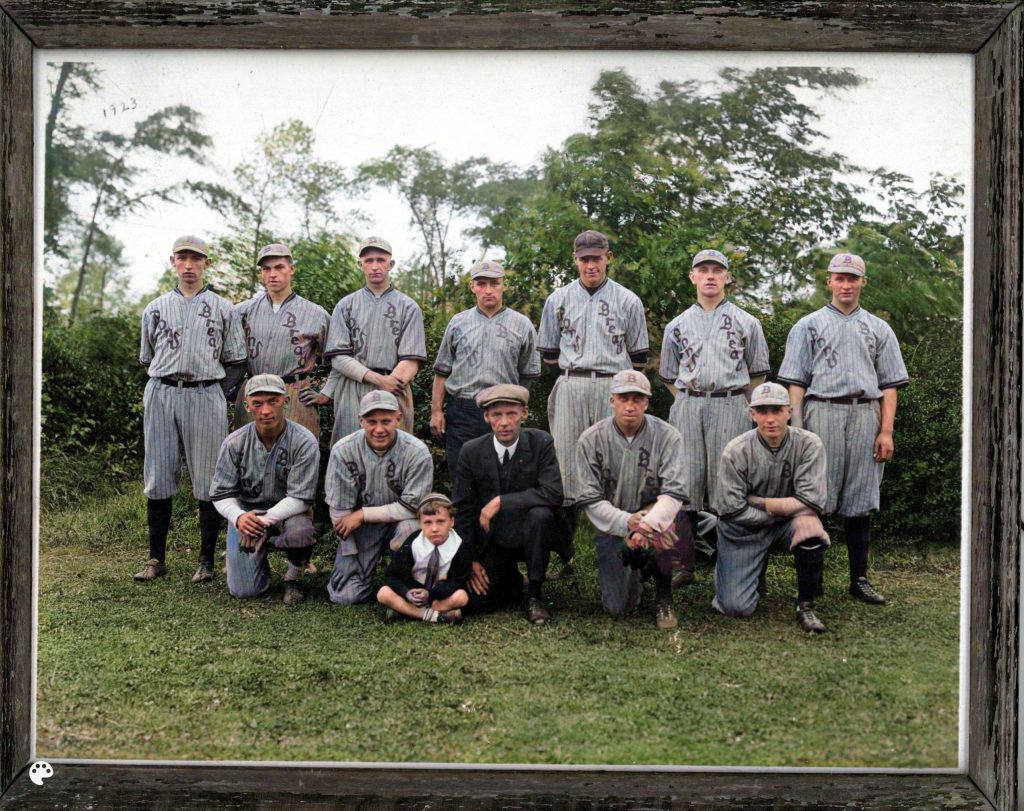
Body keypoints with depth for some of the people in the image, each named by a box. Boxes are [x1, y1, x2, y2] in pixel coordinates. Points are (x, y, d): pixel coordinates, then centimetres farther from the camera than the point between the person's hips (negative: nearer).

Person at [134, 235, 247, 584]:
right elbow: (147, 359, 20)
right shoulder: (156, 308, 15)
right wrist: (162, 388, 8)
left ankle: (207, 560, 6)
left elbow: (235, 361, 8)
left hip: (206, 395, -2)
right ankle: (156, 558, 11)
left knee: (208, 480, -2)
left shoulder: (222, 308, 10)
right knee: (158, 477, 3)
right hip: (161, 395, 2)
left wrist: (221, 395, -3)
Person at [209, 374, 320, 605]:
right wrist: (239, 517, -28)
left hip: (287, 511, -2)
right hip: (247, 511, 2)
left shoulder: (304, 442, -17)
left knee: (300, 532, -38)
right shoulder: (234, 443, -9)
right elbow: (221, 494, -5)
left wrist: (265, 519, -35)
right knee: (243, 590, -10)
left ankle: (294, 577, -4)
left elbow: (300, 498, -20)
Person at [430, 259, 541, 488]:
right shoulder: (458, 323, 10)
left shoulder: (522, 325, 6)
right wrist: (436, 411, 4)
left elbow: (528, 375, 10)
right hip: (461, 411, 1)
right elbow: (442, 372, 12)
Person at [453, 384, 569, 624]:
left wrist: (501, 501, -28)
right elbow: (463, 509, -1)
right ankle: (511, 581, 21)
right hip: (491, 541, 2)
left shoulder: (541, 443, -12)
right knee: (476, 601, -16)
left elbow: (553, 493, -24)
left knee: (541, 514, -34)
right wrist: (470, 560, -6)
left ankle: (534, 595, -14)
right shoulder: (471, 452, -7)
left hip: (527, 533, -1)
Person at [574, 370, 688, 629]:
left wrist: (647, 524, -34)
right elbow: (590, 499, -11)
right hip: (611, 526, 1)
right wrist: (626, 522, -27)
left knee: (663, 527, -38)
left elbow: (673, 493, -17)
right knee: (619, 606, -11)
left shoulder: (667, 436, -9)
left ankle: (663, 599, -10)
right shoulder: (592, 439, -7)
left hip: (652, 514, -1)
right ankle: (637, 569, 27)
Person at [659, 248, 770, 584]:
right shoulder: (677, 325, 15)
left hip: (731, 406, -2)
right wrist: (689, 405, 9)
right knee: (685, 482, -3)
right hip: (687, 407, 2)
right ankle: (684, 566, 2)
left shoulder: (747, 323, 10)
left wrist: (746, 412, 10)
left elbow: (757, 375, 14)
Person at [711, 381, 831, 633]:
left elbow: (812, 501, -21)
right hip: (744, 530, -1)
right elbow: (731, 510, -15)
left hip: (790, 521, 1)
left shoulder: (808, 444, -14)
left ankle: (805, 607, -12)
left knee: (810, 526, -35)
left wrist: (759, 502, -18)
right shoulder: (736, 451, -16)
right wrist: (779, 511, -12)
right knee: (737, 608, -12)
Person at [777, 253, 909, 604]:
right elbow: (796, 381, 5)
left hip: (865, 415, 2)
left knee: (860, 501, 4)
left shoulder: (878, 328, 17)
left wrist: (886, 431, 2)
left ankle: (859, 578, 11)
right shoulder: (808, 325, 11)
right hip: (821, 412, -2)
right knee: (816, 499, -4)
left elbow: (889, 384, 13)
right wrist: (796, 430, -5)